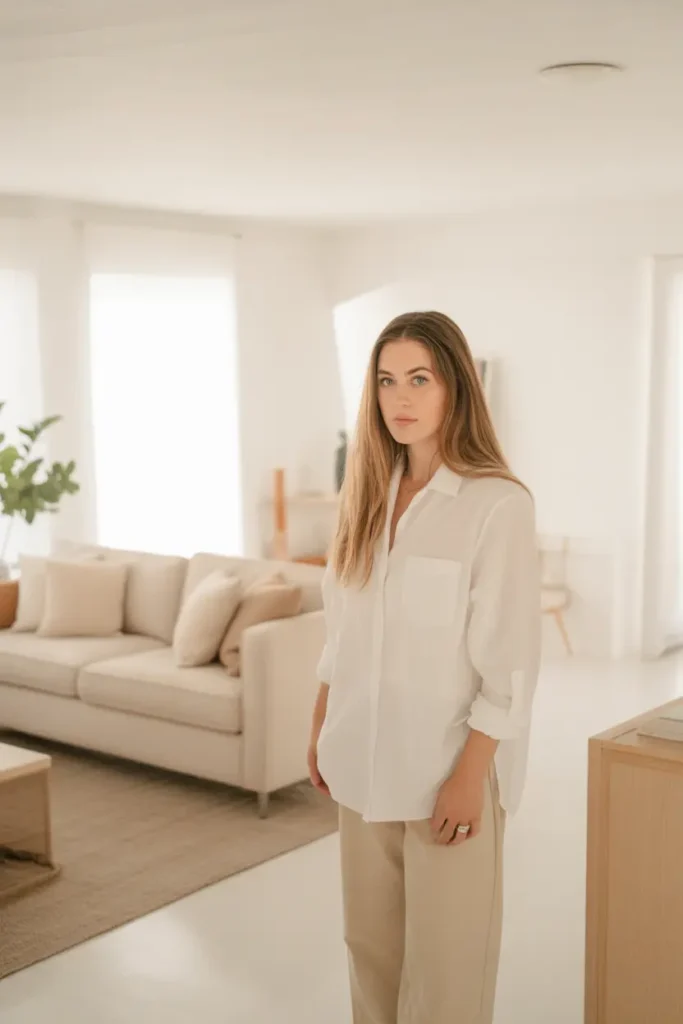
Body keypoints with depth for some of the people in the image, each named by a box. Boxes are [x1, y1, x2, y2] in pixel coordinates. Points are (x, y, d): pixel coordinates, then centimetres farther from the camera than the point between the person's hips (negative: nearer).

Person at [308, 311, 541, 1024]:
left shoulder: (498, 504, -14)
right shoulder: (368, 493, 6)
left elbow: (510, 660, -15)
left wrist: (468, 774, -15)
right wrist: (321, 732, 13)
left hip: (448, 765, -6)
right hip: (366, 760, 6)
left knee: (444, 954, 6)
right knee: (369, 940, 16)